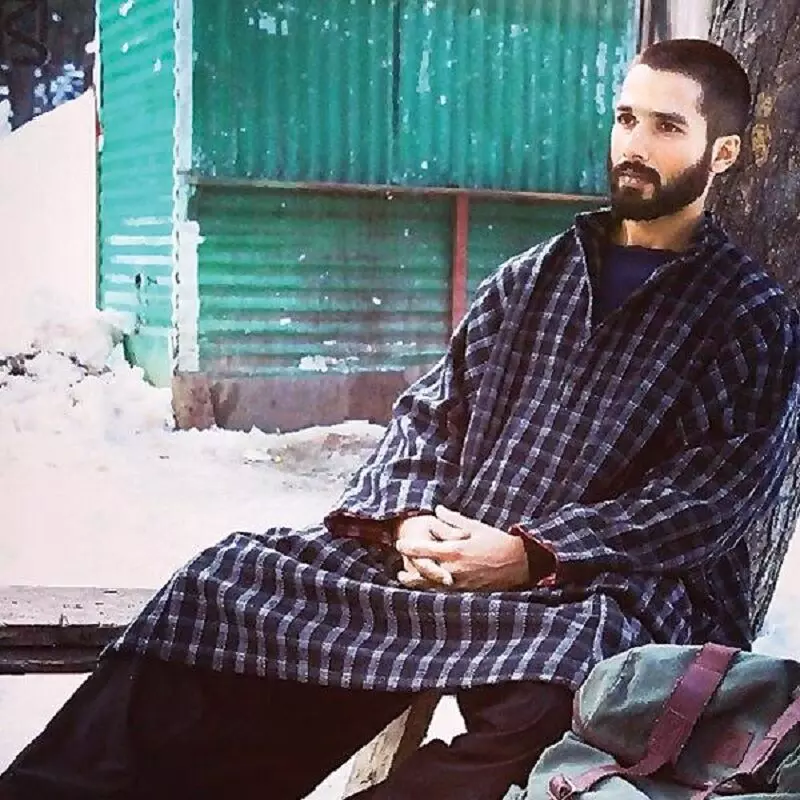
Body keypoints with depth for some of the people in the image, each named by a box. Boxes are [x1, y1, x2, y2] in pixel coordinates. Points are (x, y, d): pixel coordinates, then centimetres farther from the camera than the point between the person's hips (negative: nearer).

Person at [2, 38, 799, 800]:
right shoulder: (530, 279, 17)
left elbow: (714, 496, -7)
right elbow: (433, 409, 14)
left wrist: (532, 556, -17)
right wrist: (411, 517, -8)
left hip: (610, 583, -4)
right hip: (442, 553, 5)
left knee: (544, 689, -38)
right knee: (233, 584, -15)